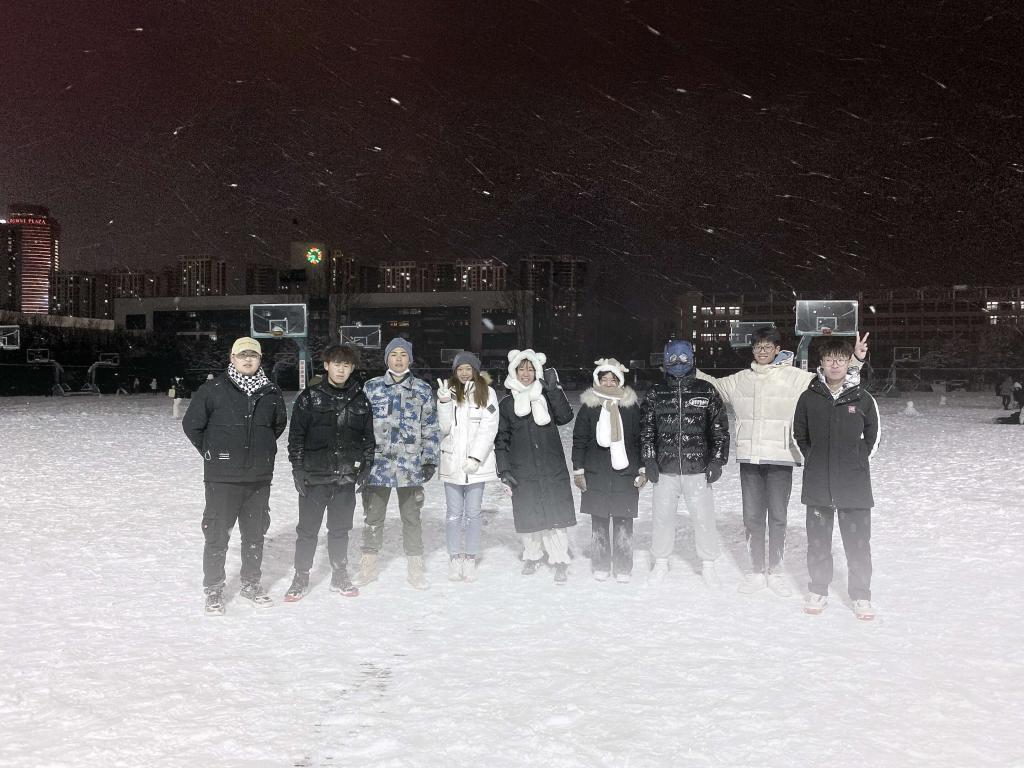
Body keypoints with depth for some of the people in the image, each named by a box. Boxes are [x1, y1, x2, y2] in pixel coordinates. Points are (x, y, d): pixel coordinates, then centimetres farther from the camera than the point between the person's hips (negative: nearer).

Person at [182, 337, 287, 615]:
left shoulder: (271, 391, 2)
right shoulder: (213, 390, -8)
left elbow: (280, 423, 20)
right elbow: (191, 423, 0)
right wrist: (210, 452, 1)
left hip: (259, 477, 4)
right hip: (222, 477, -3)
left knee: (255, 533, 14)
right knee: (217, 534, 3)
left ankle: (251, 583, 30)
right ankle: (213, 589, 18)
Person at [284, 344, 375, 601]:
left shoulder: (360, 400, 6)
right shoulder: (310, 397, -2)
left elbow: (369, 436, 12)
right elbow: (295, 435, -1)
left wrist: (366, 466, 4)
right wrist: (297, 468, -6)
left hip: (346, 476, 2)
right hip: (314, 475, -2)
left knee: (340, 529, 13)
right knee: (307, 529, 4)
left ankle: (340, 577, 25)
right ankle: (301, 579, 17)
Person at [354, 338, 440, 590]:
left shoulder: (423, 390, 4)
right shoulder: (371, 387, 4)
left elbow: (430, 428, 6)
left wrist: (430, 460, 1)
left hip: (411, 464, 0)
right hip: (377, 462, 0)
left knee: (411, 516, 9)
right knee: (373, 515, 9)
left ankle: (415, 567, 20)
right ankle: (369, 564, 24)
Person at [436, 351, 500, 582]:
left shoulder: (486, 393, 1)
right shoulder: (449, 391, 5)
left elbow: (489, 427, -5)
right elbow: (445, 427, -2)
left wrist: (475, 457, -13)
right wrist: (444, 403, -17)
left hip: (476, 463, -1)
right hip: (451, 461, 1)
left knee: (473, 513, 4)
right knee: (454, 513, 6)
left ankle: (470, 560, 12)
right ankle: (455, 559, 14)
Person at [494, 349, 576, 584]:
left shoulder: (548, 397, 7)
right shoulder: (507, 404, 6)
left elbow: (565, 417, -10)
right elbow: (501, 439, 6)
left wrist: (553, 390, -18)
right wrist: (504, 470, -1)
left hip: (552, 470, -1)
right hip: (522, 472, 1)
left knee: (555, 514, -4)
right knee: (528, 516, 6)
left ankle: (560, 561, 6)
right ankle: (532, 556, 26)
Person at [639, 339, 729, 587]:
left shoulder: (707, 392, 2)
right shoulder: (655, 394, 6)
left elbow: (720, 429, 4)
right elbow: (646, 430, 9)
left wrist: (717, 461, -1)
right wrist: (649, 460, 2)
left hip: (698, 470, -1)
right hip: (665, 469, 2)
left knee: (704, 518, 2)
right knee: (662, 517, 8)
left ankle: (708, 564, 19)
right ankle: (661, 562, 25)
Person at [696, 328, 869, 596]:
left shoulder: (795, 377, 0)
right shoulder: (740, 380, 10)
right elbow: (715, 386, 24)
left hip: (780, 458, -3)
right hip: (749, 458, 3)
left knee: (778, 518, 6)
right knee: (752, 518, 9)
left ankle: (775, 572, 21)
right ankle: (757, 572, 21)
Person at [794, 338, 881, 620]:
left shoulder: (862, 398, -3)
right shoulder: (809, 398, -1)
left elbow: (873, 435, 10)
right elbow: (799, 434, 13)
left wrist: (857, 460, 4)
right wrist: (815, 460, 6)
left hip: (854, 484, -1)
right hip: (817, 484, 1)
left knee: (858, 542, 5)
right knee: (818, 540, 10)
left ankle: (861, 596, 18)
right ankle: (818, 591, 24)